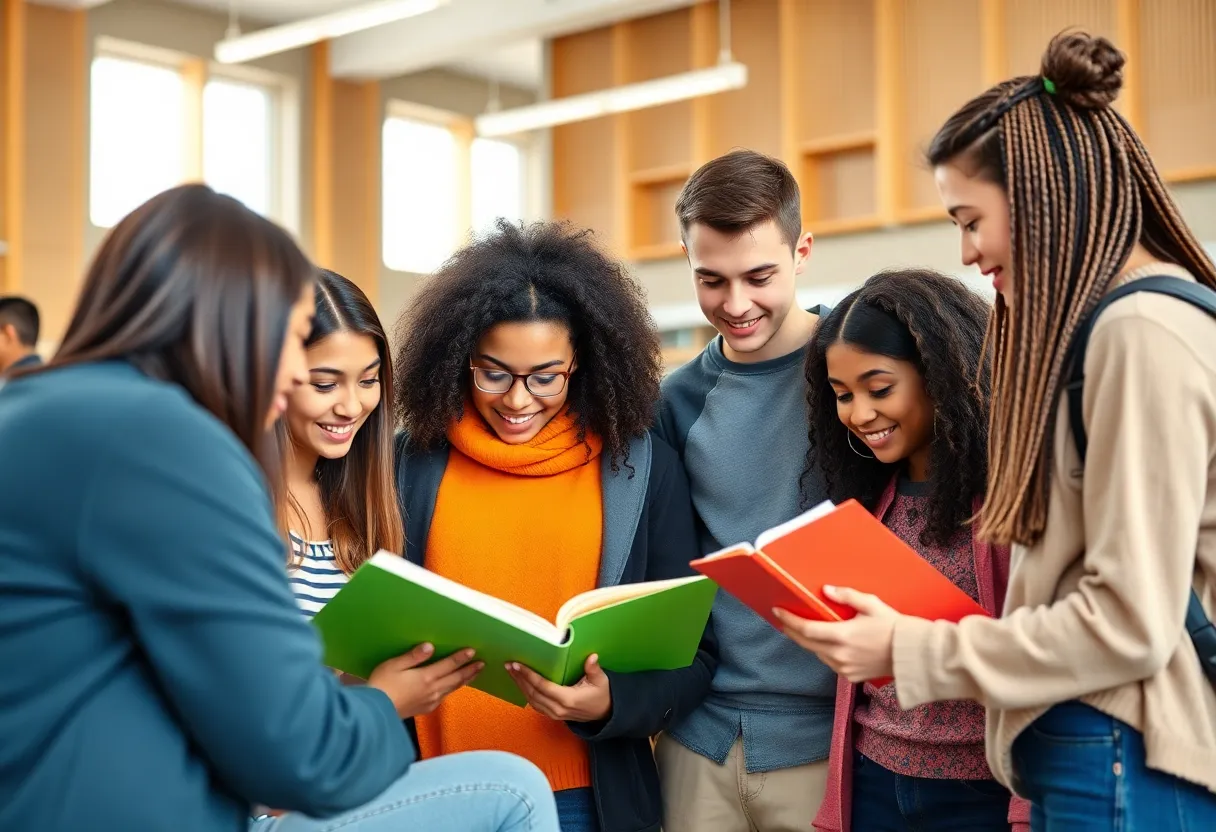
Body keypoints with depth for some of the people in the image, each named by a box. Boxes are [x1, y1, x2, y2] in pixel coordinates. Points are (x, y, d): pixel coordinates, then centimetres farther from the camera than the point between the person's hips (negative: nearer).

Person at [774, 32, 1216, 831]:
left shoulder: (1141, 332, -15)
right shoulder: (1115, 326, 14)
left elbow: (1129, 622, -19)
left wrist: (910, 652, -12)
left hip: (1125, 768, -9)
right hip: (1113, 757, 9)